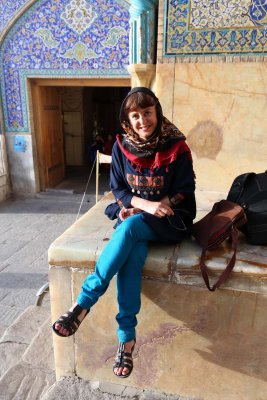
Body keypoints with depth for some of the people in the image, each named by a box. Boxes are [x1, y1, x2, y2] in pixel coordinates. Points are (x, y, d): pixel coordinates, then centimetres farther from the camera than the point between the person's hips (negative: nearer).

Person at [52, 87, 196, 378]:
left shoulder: (176, 148, -9)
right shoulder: (121, 146, -1)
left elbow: (184, 193, -7)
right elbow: (118, 189, 4)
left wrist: (138, 211, -15)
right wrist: (145, 204, -17)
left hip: (170, 221, -2)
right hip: (132, 216, 3)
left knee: (130, 228, -33)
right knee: (132, 253, -30)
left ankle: (83, 303, -25)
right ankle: (126, 336, -21)